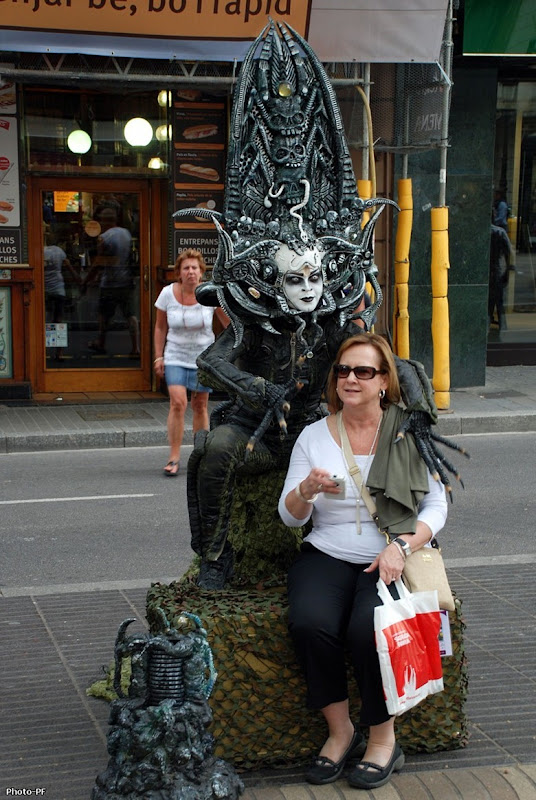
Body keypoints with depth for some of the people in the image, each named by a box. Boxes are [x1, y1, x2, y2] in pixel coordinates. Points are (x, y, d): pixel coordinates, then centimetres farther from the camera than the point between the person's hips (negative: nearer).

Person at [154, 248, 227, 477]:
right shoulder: (168, 293, -6)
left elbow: (229, 323, 2)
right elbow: (160, 327, 5)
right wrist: (158, 356, 3)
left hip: (203, 357, 1)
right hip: (175, 357, 0)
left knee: (200, 406, 7)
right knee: (178, 402, -16)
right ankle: (174, 458, -10)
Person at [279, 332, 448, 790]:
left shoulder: (409, 432, 4)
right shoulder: (314, 435, 9)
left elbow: (437, 504, 3)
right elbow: (290, 516, 7)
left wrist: (402, 546, -14)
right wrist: (306, 491, -16)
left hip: (391, 559, -2)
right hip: (327, 554, 2)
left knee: (368, 629, -31)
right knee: (309, 623, -28)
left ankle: (384, 739, -7)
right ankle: (340, 731, -7)